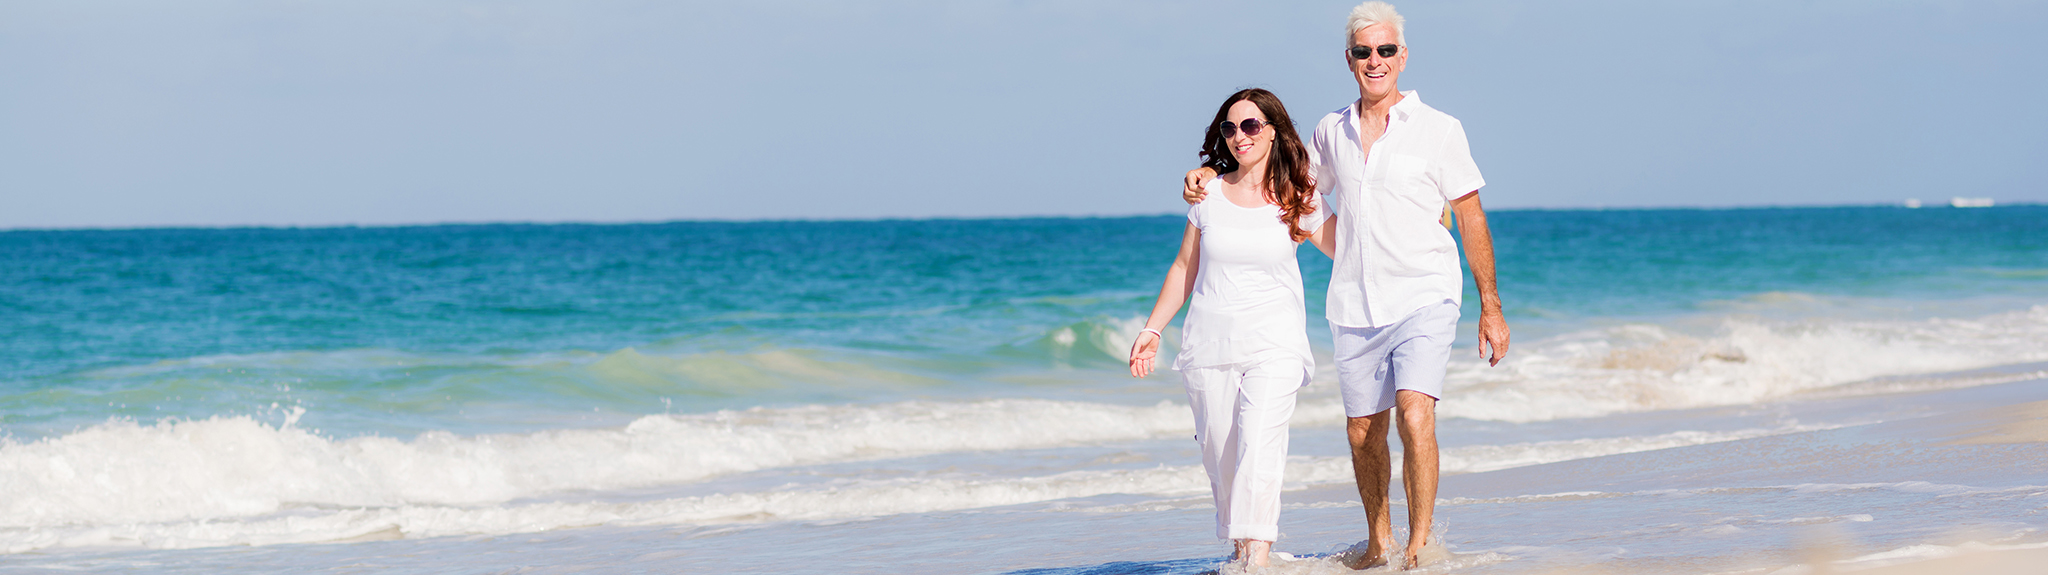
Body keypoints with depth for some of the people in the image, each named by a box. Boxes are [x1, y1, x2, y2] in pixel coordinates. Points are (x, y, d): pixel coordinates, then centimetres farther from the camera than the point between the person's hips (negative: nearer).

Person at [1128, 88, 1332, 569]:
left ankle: (1256, 559, -22)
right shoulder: (1209, 193, 5)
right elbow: (1184, 268, 14)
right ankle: (1238, 549, 21)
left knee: (1259, 449, -18)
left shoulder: (1298, 200, 0)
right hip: (1210, 344, 3)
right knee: (1220, 457, 5)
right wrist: (1152, 330, 14)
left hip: (1275, 344, -3)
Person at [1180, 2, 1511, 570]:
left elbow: (1471, 219, 2)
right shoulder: (1332, 132, 10)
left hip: (1424, 299, -4)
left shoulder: (1438, 129, -1)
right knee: (1363, 432, 9)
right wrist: (1211, 172, 12)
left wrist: (1491, 307, 0)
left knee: (1415, 416, -21)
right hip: (1355, 306, 4)